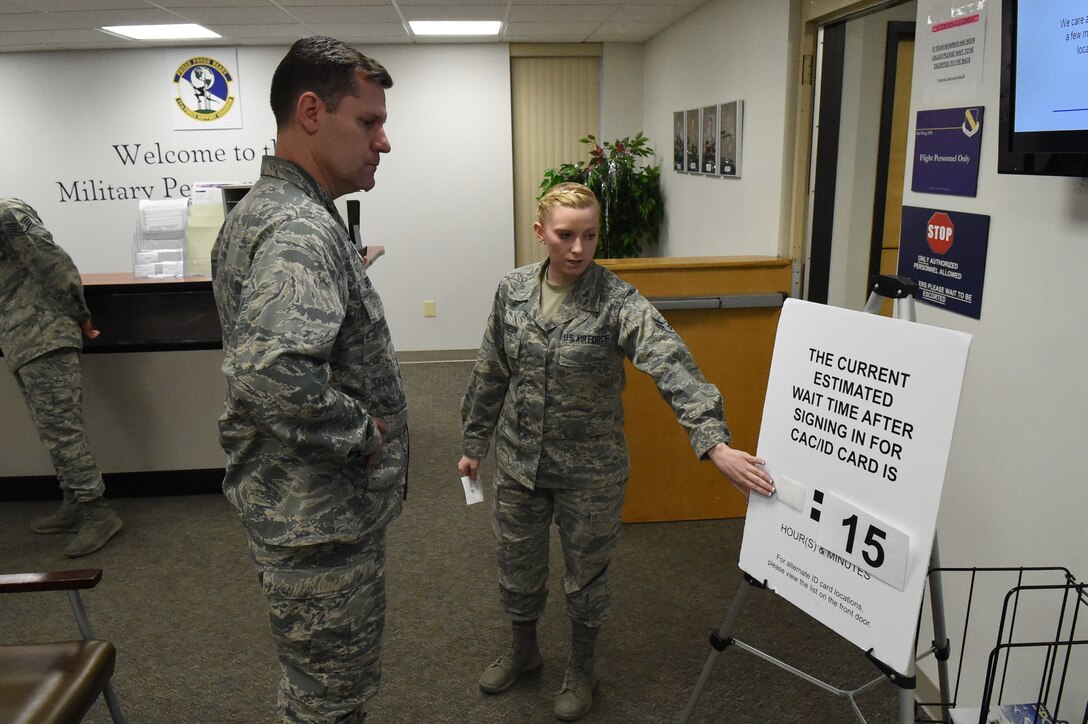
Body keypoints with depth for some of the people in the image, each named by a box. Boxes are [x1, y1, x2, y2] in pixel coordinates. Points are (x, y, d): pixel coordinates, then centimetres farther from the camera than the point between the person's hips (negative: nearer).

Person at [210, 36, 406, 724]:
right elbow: (274, 375, -40)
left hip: (311, 506, 10)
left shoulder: (278, 208, 9)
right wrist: (364, 431, -24)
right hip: (323, 519, -10)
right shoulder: (298, 228, -25)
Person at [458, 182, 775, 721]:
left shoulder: (618, 302, -19)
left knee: (586, 573, 15)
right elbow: (491, 373, 5)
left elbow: (673, 367, -32)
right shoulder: (513, 290, -5)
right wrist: (475, 443, 11)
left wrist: (715, 443, -45)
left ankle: (581, 669, 42)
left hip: (591, 471, -3)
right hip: (518, 461, 4)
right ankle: (523, 650, 49)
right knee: (517, 565, 20)